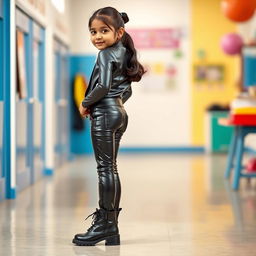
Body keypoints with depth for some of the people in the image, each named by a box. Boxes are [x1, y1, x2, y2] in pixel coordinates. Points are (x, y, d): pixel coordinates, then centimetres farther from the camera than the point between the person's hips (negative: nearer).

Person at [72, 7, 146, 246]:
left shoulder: (105, 55, -10)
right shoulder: (122, 54, 17)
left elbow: (103, 86, -22)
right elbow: (126, 91, 21)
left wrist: (85, 104, -9)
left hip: (105, 115, -10)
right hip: (119, 113, 10)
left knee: (105, 168, -7)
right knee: (110, 168, 11)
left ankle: (105, 224, -3)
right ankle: (111, 228, 15)